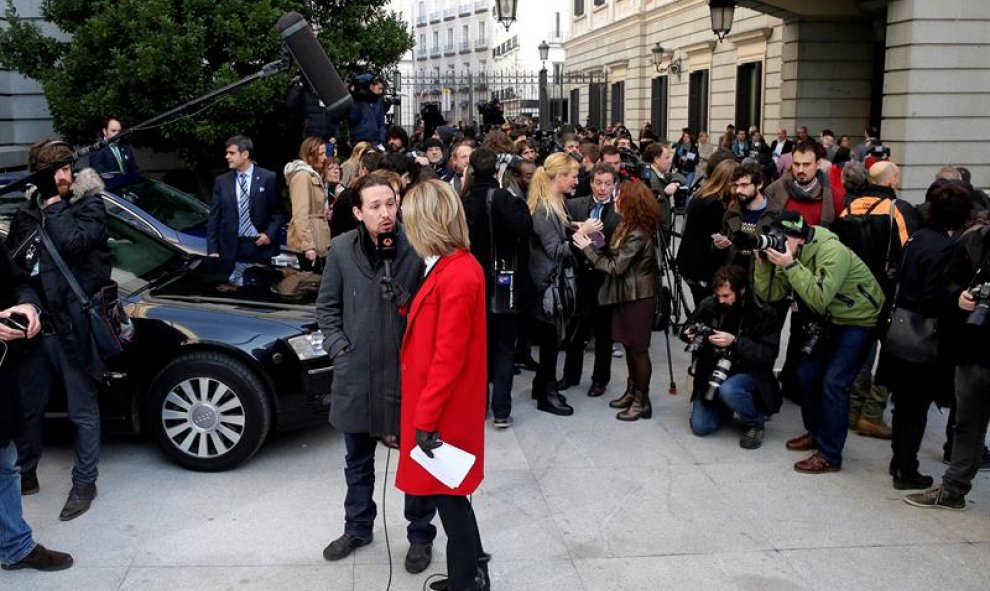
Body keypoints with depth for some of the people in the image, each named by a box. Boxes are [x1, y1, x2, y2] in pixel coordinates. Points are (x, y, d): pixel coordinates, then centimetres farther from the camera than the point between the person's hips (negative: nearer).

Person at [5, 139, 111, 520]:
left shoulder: (89, 206, -5)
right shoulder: (27, 213, 10)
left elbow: (72, 242, -24)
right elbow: (11, 262, 16)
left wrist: (53, 207, -12)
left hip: (73, 325, -5)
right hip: (37, 325, 5)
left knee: (83, 411, 6)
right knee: (27, 407, 17)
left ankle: (84, 484, 18)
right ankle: (25, 475, 35)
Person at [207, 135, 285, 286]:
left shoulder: (268, 178, 1)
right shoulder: (221, 182, 7)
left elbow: (279, 211, 6)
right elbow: (214, 218, 6)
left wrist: (270, 234, -8)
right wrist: (212, 250, -1)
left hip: (259, 247, -1)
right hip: (230, 249, 1)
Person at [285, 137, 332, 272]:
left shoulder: (313, 175, 16)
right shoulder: (302, 176, -14)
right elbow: (300, 214, -21)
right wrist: (308, 245, -25)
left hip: (316, 240, 9)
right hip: (308, 242, -9)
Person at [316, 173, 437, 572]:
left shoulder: (416, 248, -14)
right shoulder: (342, 248, -4)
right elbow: (327, 305, 6)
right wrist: (339, 348, -2)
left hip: (406, 371, -3)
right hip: (355, 371, 3)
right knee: (358, 459, 21)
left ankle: (421, 535, 31)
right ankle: (358, 528, 42)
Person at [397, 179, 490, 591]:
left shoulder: (456, 276, -24)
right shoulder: (455, 266, 6)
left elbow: (448, 357, -23)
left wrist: (426, 418, -19)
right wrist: (406, 306, 12)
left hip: (443, 410, -9)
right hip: (440, 405, 9)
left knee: (447, 494, 5)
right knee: (445, 492, 18)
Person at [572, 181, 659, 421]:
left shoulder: (637, 235, -24)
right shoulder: (628, 226, 7)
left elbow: (616, 267, -20)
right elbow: (615, 257, 8)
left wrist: (588, 248, -15)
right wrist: (593, 244, -2)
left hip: (638, 297, -10)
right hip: (627, 294, 10)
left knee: (638, 348, 0)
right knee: (629, 345, 17)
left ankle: (642, 401, 11)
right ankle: (632, 391, 29)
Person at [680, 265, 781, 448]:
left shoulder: (764, 313, -14)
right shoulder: (709, 304, -7)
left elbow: (769, 353, -19)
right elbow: (686, 328, 7)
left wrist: (735, 342, -30)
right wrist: (690, 333, -18)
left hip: (748, 374, -3)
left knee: (729, 390, -37)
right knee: (700, 427, -8)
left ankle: (755, 422, -5)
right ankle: (725, 406, 26)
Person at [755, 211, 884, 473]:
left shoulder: (831, 251, -29)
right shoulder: (789, 254, -6)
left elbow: (820, 299, -38)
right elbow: (770, 294, -10)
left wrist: (791, 266, -41)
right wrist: (763, 262, -24)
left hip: (860, 319, -8)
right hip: (829, 319, 8)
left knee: (833, 382, -15)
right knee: (806, 374, 7)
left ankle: (829, 456, -6)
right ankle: (815, 432, 29)